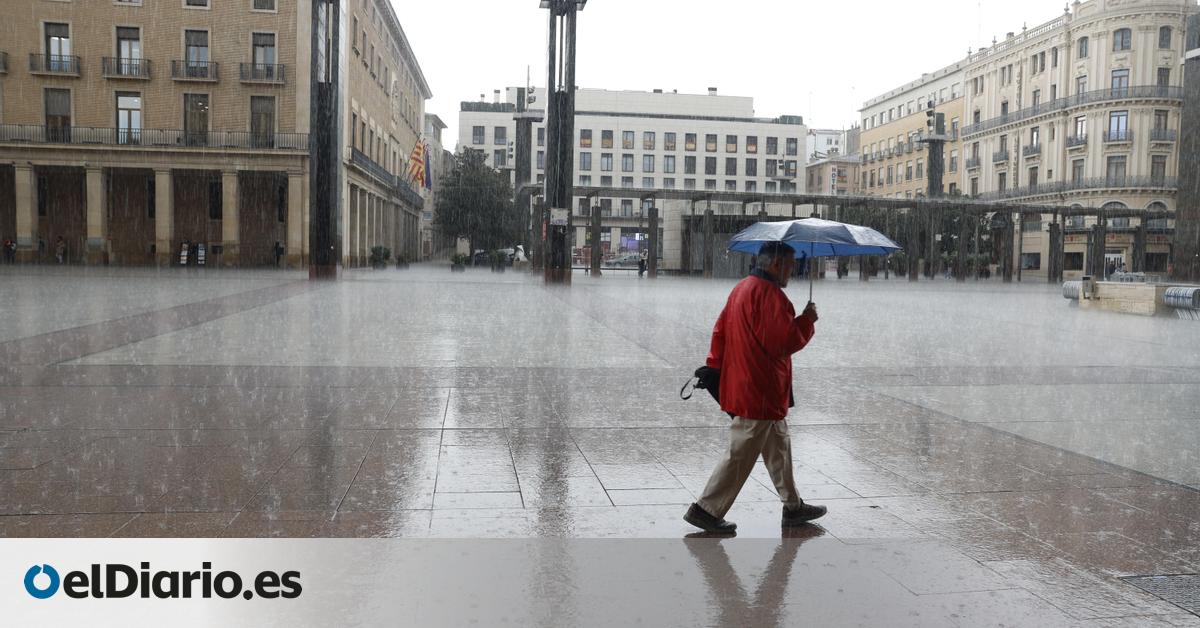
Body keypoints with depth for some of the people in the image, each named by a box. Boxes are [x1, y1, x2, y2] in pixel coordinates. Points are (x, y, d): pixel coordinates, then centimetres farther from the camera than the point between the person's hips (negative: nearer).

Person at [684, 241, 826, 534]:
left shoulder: (742, 288, 13)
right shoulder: (770, 294, -19)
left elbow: (720, 330, 16)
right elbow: (786, 341, -22)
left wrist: (715, 367, 18)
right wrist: (808, 320, -7)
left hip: (741, 385, 11)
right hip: (761, 391, -11)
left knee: (779, 446, 19)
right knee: (741, 454, -3)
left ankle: (793, 506, 30)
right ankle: (706, 509, 3)